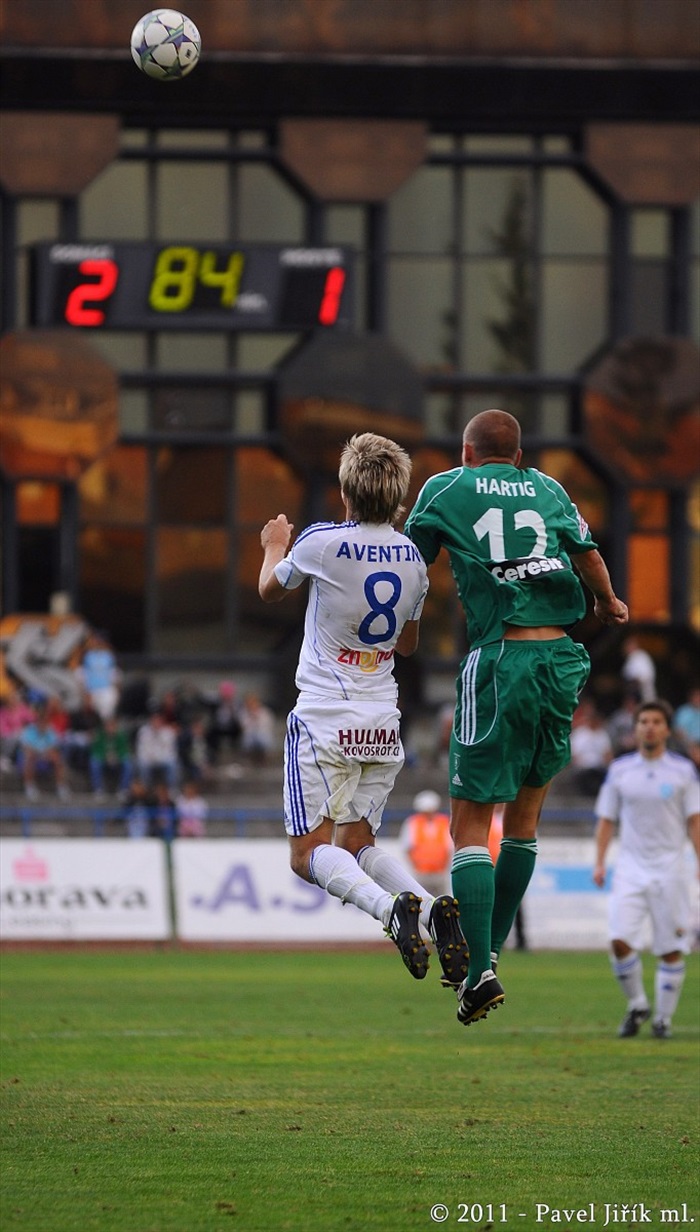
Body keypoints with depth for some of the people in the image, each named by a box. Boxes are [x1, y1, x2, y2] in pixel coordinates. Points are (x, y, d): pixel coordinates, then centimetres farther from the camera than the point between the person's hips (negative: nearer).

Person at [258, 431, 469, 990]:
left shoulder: (322, 543, -12)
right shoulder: (411, 557, 3)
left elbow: (271, 590, 9)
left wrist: (275, 546, 29)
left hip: (325, 719, -6)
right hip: (383, 722, 6)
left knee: (309, 852, -2)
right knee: (357, 844, 16)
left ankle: (392, 906, -29)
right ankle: (433, 909, -11)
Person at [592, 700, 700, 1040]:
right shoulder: (619, 769, 6)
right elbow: (606, 819, 10)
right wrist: (599, 862, 1)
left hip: (670, 867, -1)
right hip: (630, 866, 1)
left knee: (671, 948, -1)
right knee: (620, 941, -13)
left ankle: (663, 1017, 11)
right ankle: (637, 1005, 7)